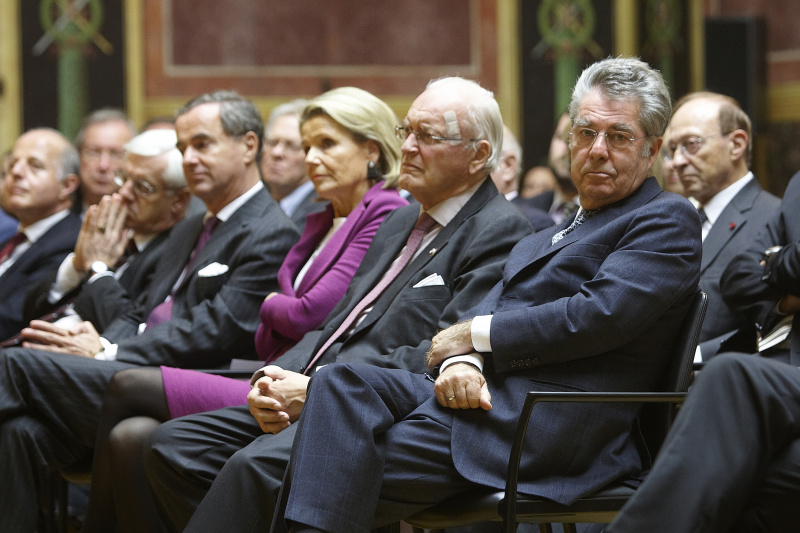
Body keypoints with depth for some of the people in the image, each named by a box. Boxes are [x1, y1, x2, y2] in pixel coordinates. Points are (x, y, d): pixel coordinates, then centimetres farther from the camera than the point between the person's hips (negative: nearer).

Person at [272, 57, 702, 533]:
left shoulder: (668, 221, 5)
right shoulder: (548, 237, 31)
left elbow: (598, 316, -11)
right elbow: (492, 307, 16)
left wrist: (473, 334, -4)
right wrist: (461, 359, -9)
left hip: (549, 418, -7)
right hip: (483, 388, 8)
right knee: (341, 382, -21)